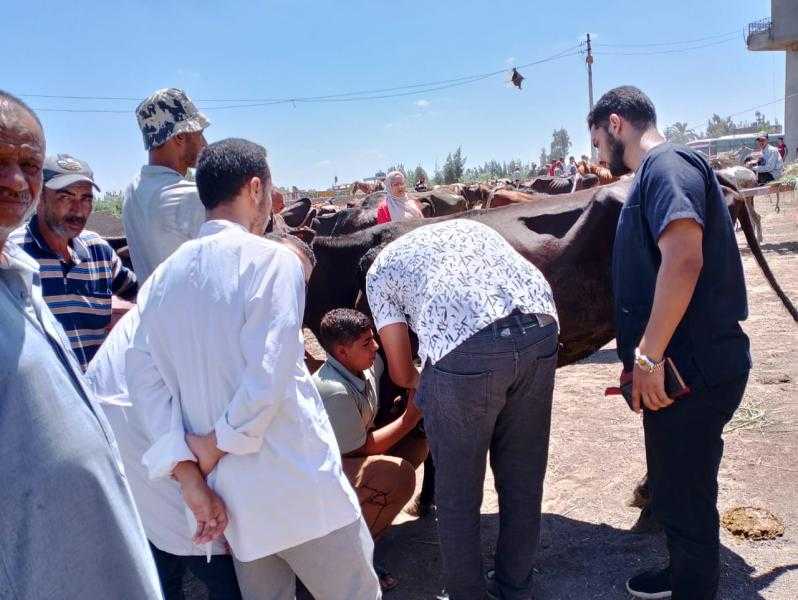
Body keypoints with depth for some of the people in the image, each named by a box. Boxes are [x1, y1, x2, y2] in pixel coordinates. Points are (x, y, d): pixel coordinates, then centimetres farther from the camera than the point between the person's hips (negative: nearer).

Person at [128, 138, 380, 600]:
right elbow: (269, 376, -20)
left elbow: (146, 377, 1)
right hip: (296, 484, -6)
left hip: (232, 492, 6)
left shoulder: (162, 277, 6)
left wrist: (187, 472, -2)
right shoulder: (272, 259, -12)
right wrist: (216, 445, -7)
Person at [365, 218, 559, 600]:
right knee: (523, 479, 21)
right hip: (540, 332, 5)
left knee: (457, 491, 15)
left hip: (464, 349, -5)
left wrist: (422, 387, 43)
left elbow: (401, 372, 19)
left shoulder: (381, 269, 24)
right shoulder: (469, 225, 36)